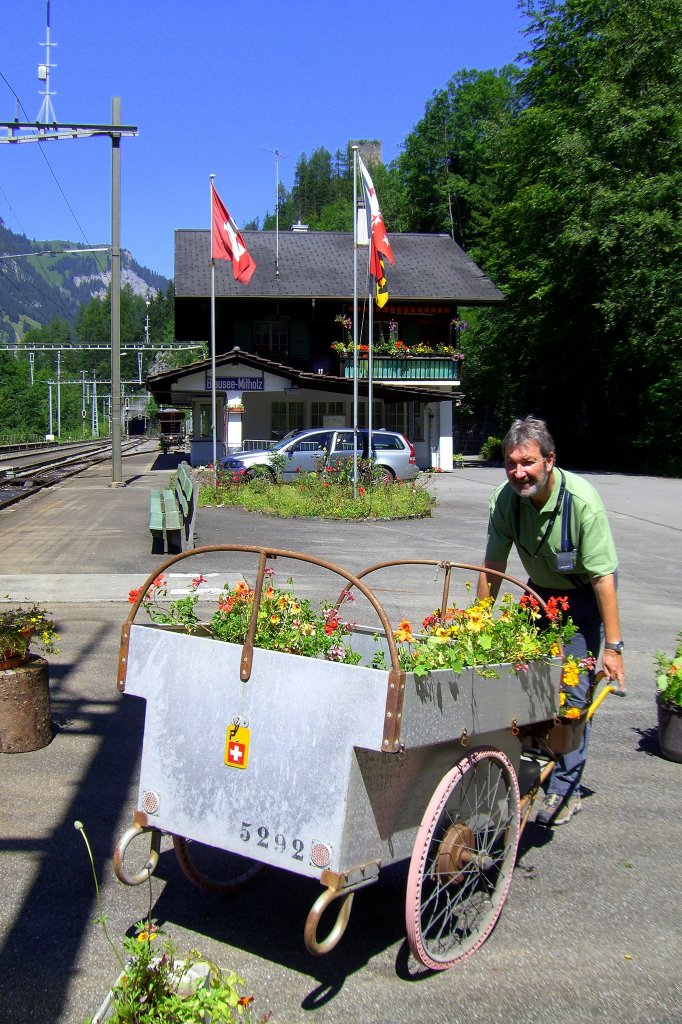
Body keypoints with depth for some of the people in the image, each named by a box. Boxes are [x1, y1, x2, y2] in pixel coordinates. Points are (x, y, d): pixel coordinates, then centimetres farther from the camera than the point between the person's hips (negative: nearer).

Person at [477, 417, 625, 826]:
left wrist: (613, 645, -27)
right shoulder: (506, 497, -18)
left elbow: (602, 576, -28)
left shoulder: (581, 499, -31)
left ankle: (565, 789, 1)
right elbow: (493, 565, -8)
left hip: (584, 594, -4)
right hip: (541, 590, 5)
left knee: (574, 689, -9)